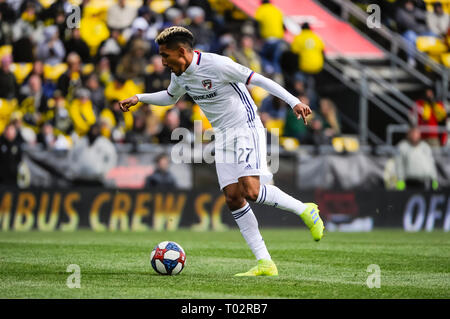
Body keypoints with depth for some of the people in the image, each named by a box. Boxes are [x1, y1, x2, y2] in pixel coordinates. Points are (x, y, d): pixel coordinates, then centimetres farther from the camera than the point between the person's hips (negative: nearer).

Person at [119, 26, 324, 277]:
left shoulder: (217, 65, -19)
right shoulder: (180, 74, 6)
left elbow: (258, 79, -17)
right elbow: (171, 97, 28)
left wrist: (294, 102, -20)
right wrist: (138, 98, 17)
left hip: (247, 129, -8)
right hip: (223, 136, 8)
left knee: (251, 191, -23)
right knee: (233, 197, -4)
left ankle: (305, 211, -1)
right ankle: (265, 263, -5)